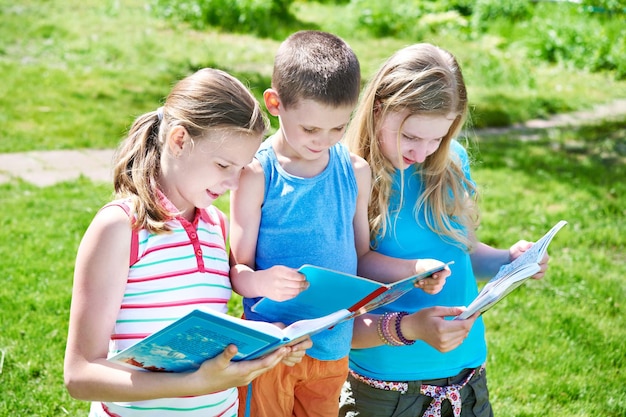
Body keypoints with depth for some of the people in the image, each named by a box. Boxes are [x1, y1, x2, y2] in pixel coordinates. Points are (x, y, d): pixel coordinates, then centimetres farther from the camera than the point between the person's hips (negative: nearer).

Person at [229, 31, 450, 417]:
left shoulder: (355, 172, 3)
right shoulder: (256, 175, -12)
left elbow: (361, 255, 10)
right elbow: (238, 269, -11)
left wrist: (415, 269, -5)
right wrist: (262, 282, -32)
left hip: (334, 347, 4)